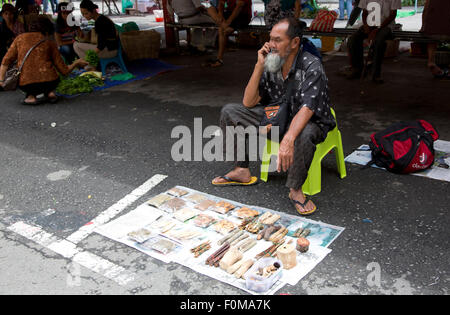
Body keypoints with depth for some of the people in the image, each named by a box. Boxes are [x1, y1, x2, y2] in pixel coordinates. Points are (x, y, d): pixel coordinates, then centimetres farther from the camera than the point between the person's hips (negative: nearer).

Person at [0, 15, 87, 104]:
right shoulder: (49, 42, 10)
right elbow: (64, 71, 10)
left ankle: (31, 95, 9)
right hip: (49, 82, 0)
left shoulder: (20, 38, 13)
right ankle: (50, 92, 10)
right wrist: (77, 63, 27)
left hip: (25, 85, 0)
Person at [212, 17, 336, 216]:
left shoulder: (312, 67, -24)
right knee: (229, 112, 1)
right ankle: (242, 171, 6)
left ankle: (295, 189, -19)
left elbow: (306, 109, -37)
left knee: (304, 135, -44)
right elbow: (249, 103, -8)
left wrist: (288, 139, -53)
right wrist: (259, 66, -18)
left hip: (310, 122, -6)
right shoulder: (271, 64, -6)